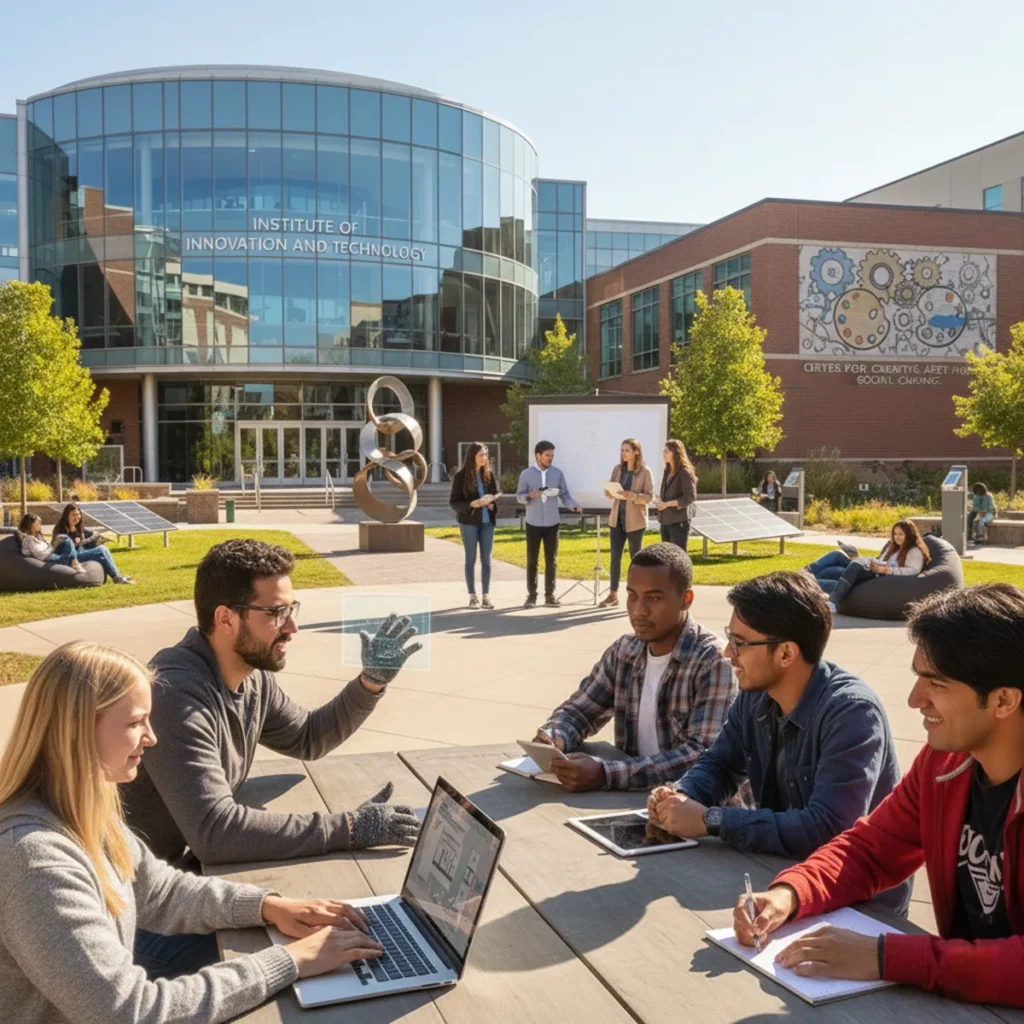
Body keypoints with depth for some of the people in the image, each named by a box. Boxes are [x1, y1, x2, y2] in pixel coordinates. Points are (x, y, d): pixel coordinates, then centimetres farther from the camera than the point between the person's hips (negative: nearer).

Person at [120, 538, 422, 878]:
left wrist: (372, 682, 1)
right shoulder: (177, 695, -28)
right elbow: (215, 831, -34)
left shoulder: (252, 677, -1)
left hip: (201, 858, 8)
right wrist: (350, 828, -32)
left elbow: (307, 738, 17)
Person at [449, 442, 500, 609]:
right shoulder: (461, 476, -7)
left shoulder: (489, 474, 4)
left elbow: (496, 496, 14)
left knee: (486, 560, 5)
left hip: (487, 522, 3)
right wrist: (471, 504, -22)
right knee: (471, 559, 3)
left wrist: (492, 505, -8)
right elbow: (453, 502, -6)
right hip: (469, 522, -3)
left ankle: (486, 596, 11)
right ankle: (472, 597, 10)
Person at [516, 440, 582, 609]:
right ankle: (531, 595, 10)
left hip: (552, 523, 2)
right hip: (534, 523, -1)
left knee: (551, 561, 5)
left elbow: (565, 495, 3)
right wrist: (530, 495, -20)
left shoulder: (558, 473, 2)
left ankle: (549, 595, 13)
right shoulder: (526, 474, -2)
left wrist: (575, 506, -15)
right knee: (532, 560, 3)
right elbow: (519, 496, 1)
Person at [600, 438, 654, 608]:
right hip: (617, 518, 4)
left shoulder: (645, 471, -8)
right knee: (615, 556, 5)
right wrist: (610, 493, -14)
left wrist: (631, 495, -25)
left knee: (636, 557, 5)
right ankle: (613, 595, 12)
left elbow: (649, 496, -10)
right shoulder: (617, 469, 6)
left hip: (635, 520, -4)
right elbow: (608, 491, 9)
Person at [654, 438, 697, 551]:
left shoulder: (685, 472, -12)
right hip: (666, 520, 8)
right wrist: (660, 499, 1)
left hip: (679, 520, -8)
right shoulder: (667, 471, 12)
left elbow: (690, 497, -17)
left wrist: (667, 503, -19)